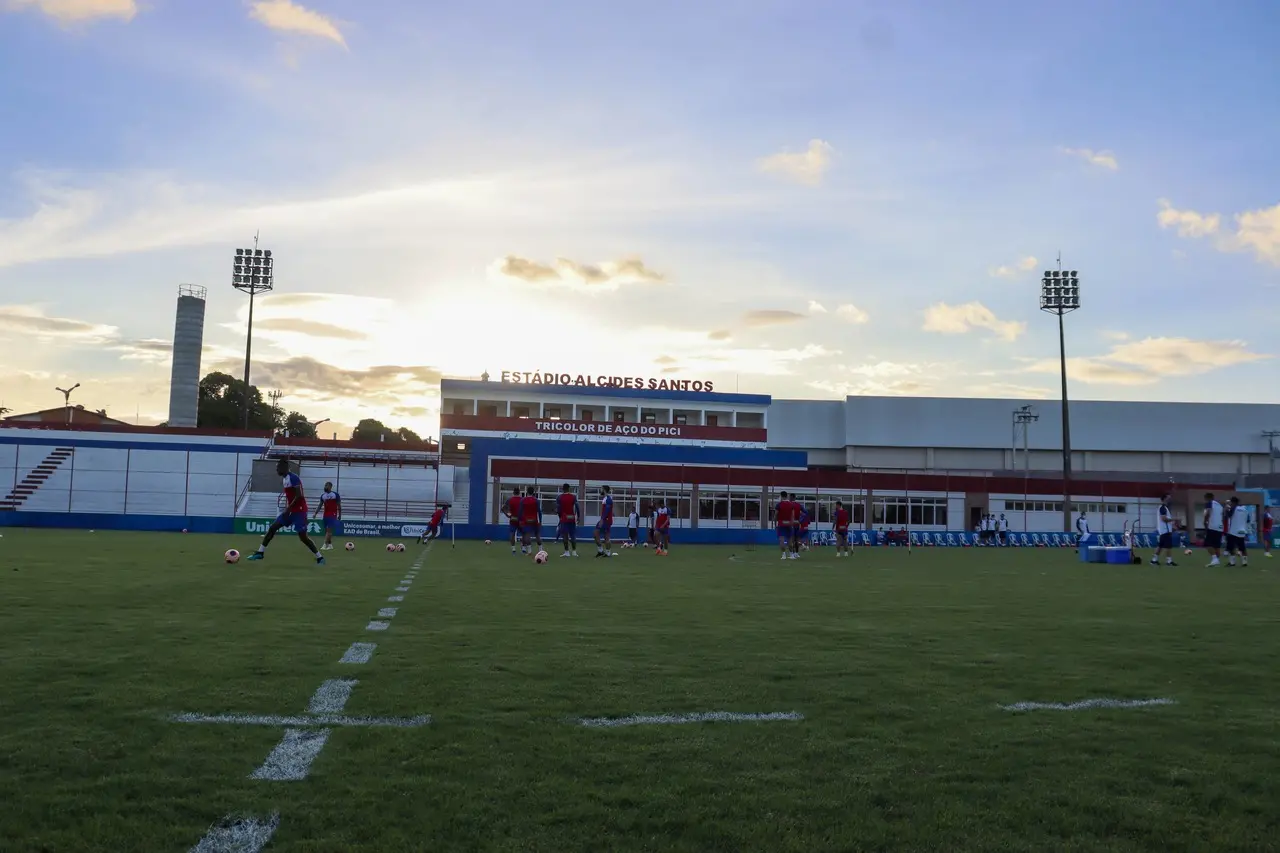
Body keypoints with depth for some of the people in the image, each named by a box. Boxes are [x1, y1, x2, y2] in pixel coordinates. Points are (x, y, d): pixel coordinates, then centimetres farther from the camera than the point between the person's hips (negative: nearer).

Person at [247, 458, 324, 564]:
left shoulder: (293, 478, -17)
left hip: (299, 511, -9)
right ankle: (260, 553, 12)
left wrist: (288, 508, -19)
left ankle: (320, 558, 0)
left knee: (303, 537, -8)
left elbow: (299, 496, -22)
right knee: (272, 527, 5)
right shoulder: (286, 479, 13)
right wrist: (286, 509, 15)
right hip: (290, 510, 9)